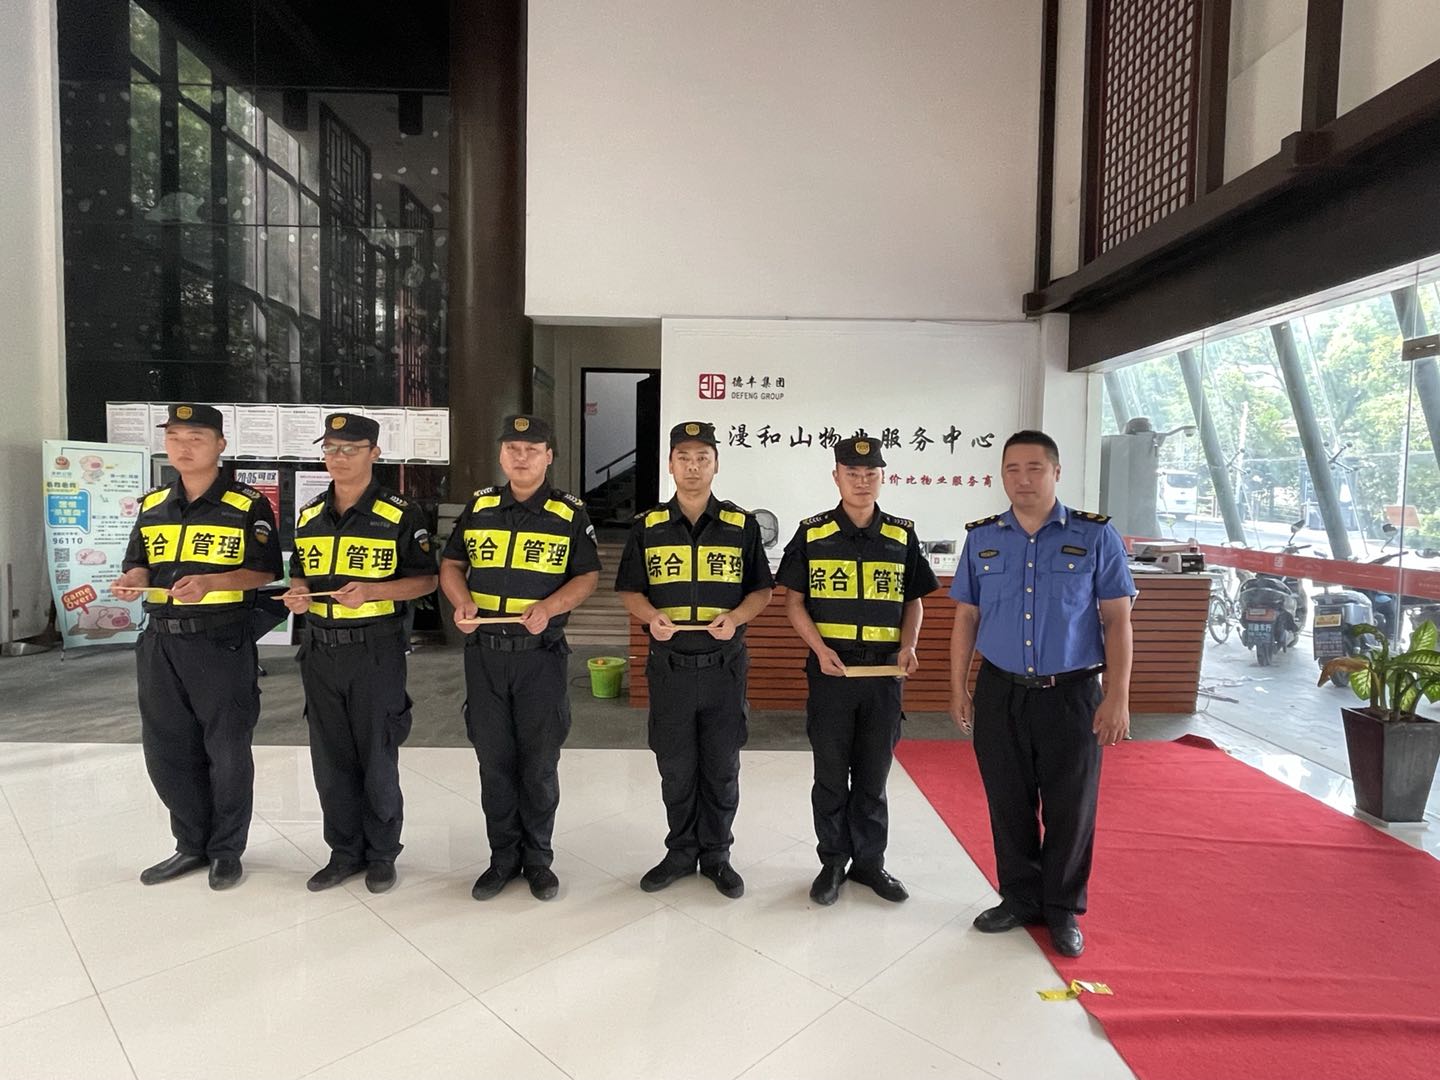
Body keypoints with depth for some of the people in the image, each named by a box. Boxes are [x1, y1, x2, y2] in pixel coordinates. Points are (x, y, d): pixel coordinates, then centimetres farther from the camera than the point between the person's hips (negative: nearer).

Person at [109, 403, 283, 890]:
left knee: (227, 752, 4)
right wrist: (133, 580, -9)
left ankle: (226, 850, 22)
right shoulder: (152, 506, 11)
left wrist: (210, 582, -23)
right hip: (161, 643, 6)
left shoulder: (248, 506, -5)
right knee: (166, 752, 12)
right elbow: (138, 564, 14)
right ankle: (192, 845, 30)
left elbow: (265, 571, -8)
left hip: (222, 643, -5)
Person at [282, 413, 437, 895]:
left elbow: (425, 579, -6)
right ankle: (345, 851, 28)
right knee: (330, 759, 12)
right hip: (320, 649, 5)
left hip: (375, 650, -5)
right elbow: (301, 574, 21)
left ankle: (382, 853, 23)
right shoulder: (308, 515, 10)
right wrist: (298, 594, -2)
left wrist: (373, 590, -21)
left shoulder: (400, 514, -7)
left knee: (377, 758, 5)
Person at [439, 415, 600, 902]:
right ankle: (503, 856, 27)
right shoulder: (479, 506, 7)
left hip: (541, 653, -2)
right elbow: (450, 563, 12)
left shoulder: (570, 513, 0)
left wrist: (548, 608, -17)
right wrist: (462, 602, -8)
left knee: (540, 764, 7)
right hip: (484, 651, 2)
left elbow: (587, 576, 0)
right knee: (494, 760, 11)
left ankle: (538, 857, 25)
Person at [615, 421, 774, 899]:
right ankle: (682, 851, 31)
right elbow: (629, 590, 7)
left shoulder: (742, 525, 1)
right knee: (675, 768, 12)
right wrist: (652, 617, -14)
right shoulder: (647, 526, 3)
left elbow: (761, 590, 5)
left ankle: (716, 854, 28)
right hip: (669, 666, 1)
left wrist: (735, 617, -14)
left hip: (724, 666, 0)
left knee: (722, 768, 10)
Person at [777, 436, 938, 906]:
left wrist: (908, 646, -5)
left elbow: (913, 601, 11)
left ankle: (869, 860, 29)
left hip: (884, 672, 2)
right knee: (831, 774, 9)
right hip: (830, 668, -1)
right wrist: (820, 649, -13)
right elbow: (794, 602, 0)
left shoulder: (902, 535, 4)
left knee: (873, 774, 13)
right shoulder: (811, 533, -2)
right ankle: (833, 862, 26)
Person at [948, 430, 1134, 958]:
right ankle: (1020, 898, 31)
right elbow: (966, 618, 8)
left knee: (1070, 809, 8)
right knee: (1009, 804, 12)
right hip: (1000, 694, 2)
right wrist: (959, 689, 5)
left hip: (1071, 695, -2)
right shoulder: (981, 538, 4)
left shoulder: (1096, 535, -3)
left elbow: (1117, 620, -3)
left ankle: (1063, 910, 28)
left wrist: (1117, 696, -8)